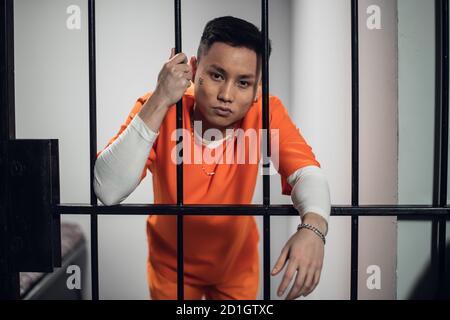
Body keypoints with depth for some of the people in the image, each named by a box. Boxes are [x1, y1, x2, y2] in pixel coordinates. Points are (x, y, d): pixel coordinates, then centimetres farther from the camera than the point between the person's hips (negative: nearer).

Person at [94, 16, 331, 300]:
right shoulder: (157, 108, -24)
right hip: (171, 265, -1)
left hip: (239, 264, 2)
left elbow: (307, 173, -28)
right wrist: (159, 103, -39)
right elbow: (108, 193, -34)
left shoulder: (266, 112, -20)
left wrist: (313, 227, -50)